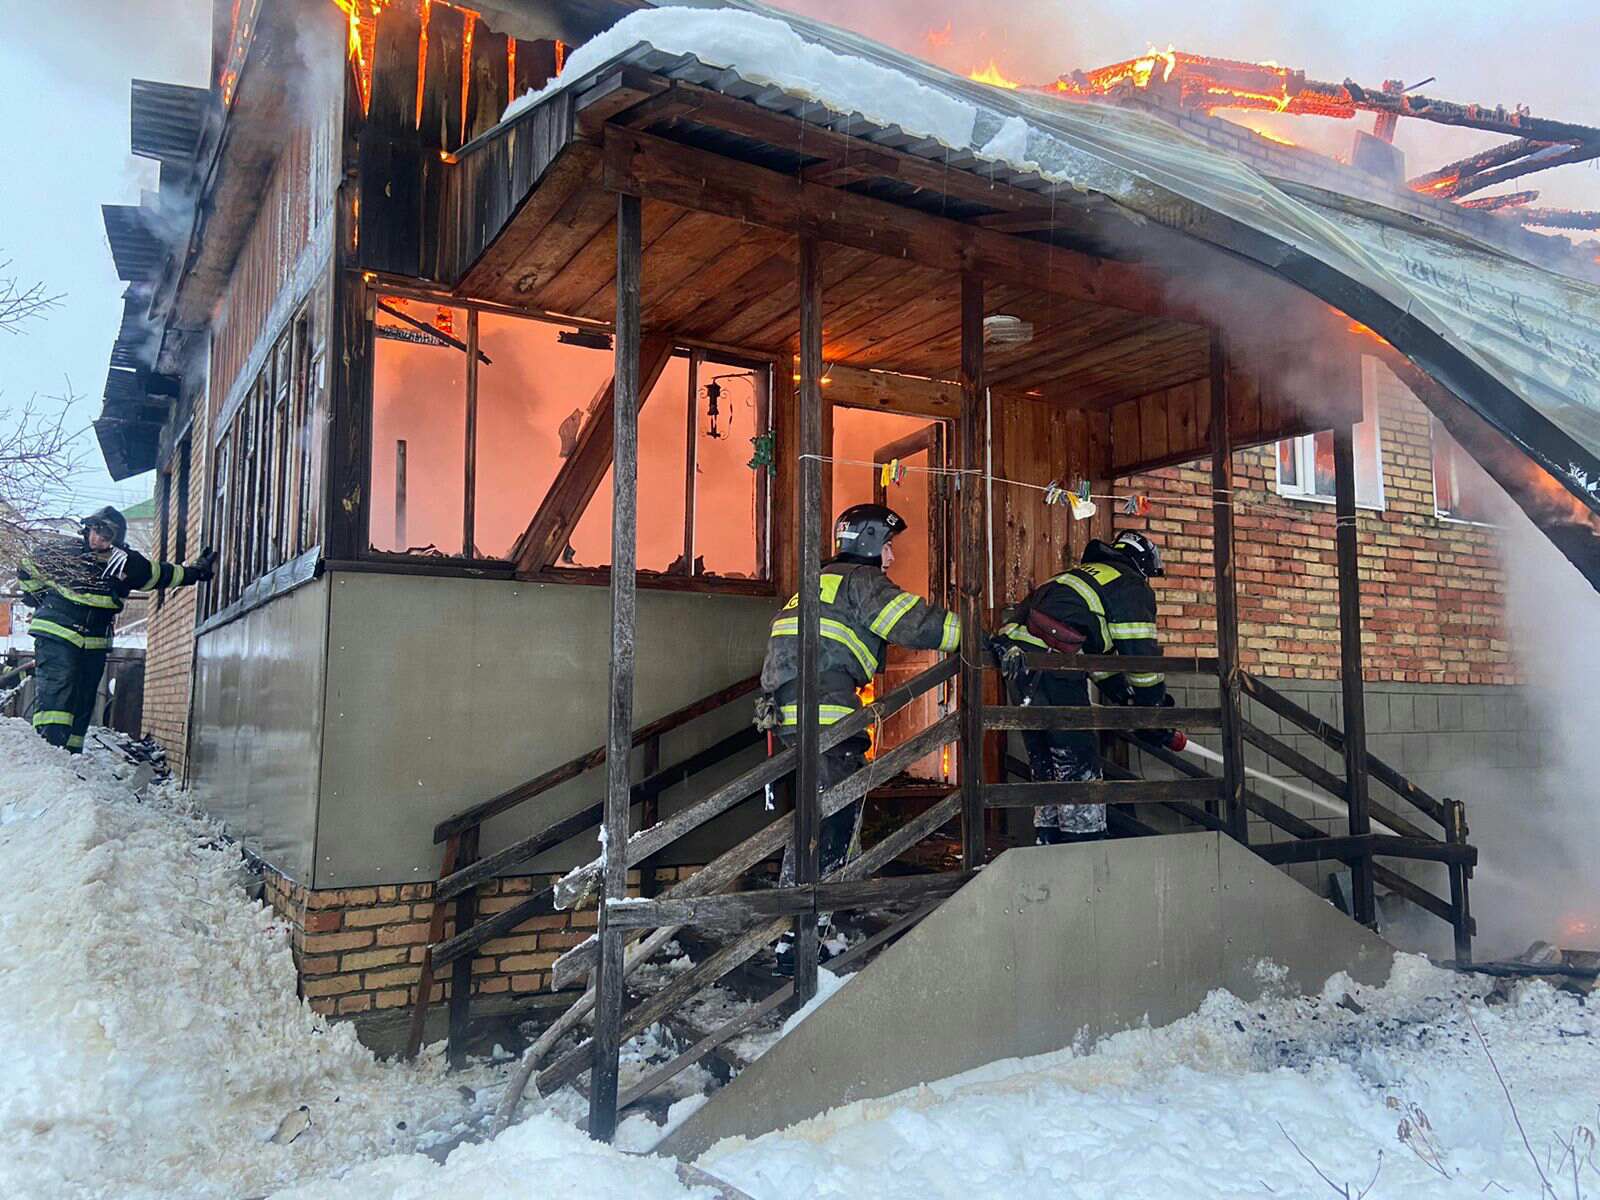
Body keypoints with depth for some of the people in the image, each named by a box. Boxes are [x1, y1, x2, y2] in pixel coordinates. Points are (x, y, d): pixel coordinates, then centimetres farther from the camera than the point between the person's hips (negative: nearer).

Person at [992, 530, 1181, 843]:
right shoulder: (1133, 587, 6)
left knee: (1047, 770, 17)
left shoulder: (1082, 574, 32)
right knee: (1080, 769, 0)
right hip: (1051, 667, -8)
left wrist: (1130, 698, 34)